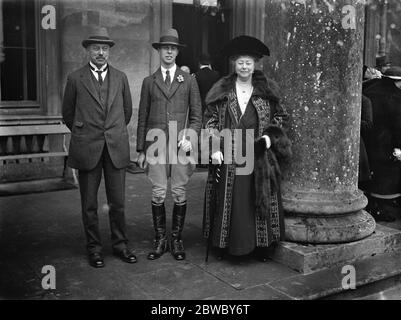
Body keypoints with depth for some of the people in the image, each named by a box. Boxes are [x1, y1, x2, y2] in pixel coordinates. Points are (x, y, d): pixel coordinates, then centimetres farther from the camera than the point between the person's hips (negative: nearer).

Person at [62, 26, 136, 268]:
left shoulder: (120, 78, 9)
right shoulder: (75, 79, 3)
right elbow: (68, 113, 11)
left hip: (116, 148, 1)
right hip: (87, 148, -1)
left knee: (118, 201, 6)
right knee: (89, 204, 6)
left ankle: (120, 245, 21)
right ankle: (94, 248, 19)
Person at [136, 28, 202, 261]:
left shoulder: (189, 80, 10)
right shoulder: (149, 82, 12)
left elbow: (196, 115, 9)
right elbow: (142, 117, 11)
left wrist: (190, 138, -8)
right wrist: (141, 150, 6)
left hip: (181, 141, 0)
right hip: (156, 141, 0)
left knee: (180, 194, 3)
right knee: (158, 194, 0)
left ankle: (177, 240, 14)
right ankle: (160, 241, 12)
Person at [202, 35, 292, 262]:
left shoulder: (266, 90, 6)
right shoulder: (222, 90, 5)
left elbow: (280, 117, 11)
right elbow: (210, 121, 4)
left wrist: (268, 138, -6)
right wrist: (215, 150, -7)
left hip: (258, 157, 1)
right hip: (228, 157, 0)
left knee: (260, 201, 5)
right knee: (228, 201, 3)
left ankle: (261, 245, 17)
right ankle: (223, 244, 16)